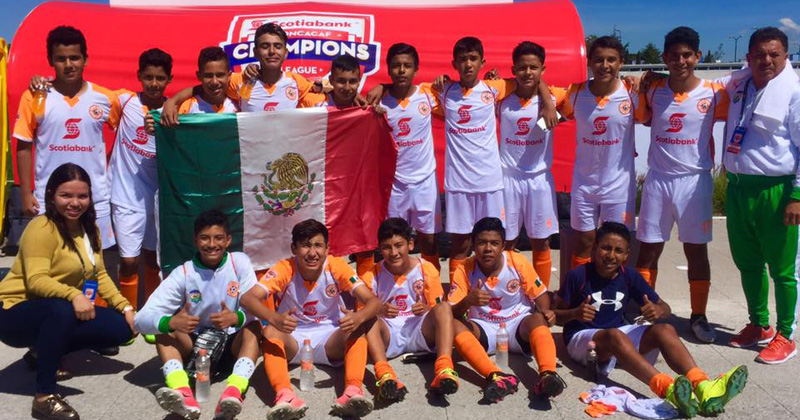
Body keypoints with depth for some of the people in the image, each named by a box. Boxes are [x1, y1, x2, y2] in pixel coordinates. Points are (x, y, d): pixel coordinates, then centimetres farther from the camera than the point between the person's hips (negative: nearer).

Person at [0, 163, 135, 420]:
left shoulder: (90, 229, 7)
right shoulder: (41, 228, -18)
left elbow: (99, 275, 5)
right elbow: (36, 280, -28)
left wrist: (125, 307, -6)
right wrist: (73, 295, -45)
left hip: (64, 312, 8)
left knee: (122, 328, -9)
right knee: (62, 310, -40)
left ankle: (45, 352, 12)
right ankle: (44, 396, -26)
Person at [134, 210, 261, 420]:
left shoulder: (240, 262, -10)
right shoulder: (183, 274, -11)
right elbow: (141, 319, -17)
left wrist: (236, 318, -38)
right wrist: (171, 322, -39)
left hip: (233, 341, -1)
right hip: (193, 343, 1)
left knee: (253, 327, -29)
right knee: (164, 329, -24)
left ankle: (234, 391, -51)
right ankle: (183, 393, -47)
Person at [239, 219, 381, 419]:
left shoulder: (336, 266, -15)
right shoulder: (284, 269, -16)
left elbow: (373, 301, -21)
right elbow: (248, 298, -28)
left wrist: (358, 318, -45)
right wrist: (275, 318, -49)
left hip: (330, 340, 0)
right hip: (293, 339, 0)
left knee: (359, 326, -28)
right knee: (269, 331, -31)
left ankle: (353, 391, -43)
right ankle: (285, 395, -46)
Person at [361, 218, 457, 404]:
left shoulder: (427, 270, 1)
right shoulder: (373, 276, 2)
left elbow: (439, 309, 2)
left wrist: (426, 309, -21)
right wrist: (379, 310, -22)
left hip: (420, 332, 0)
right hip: (388, 336, 0)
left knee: (444, 307, -26)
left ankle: (443, 368, -46)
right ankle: (384, 373, -49)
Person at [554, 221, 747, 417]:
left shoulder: (630, 276, 3)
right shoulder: (578, 275, -11)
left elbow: (665, 308, 8)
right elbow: (555, 315, -7)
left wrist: (658, 310, -17)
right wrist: (575, 313, -30)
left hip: (618, 333, 5)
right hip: (581, 338, -5)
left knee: (664, 330, -20)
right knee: (614, 335, -39)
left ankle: (702, 387, -43)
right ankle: (669, 390, -59)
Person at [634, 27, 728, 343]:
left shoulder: (713, 94, -5)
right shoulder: (652, 92, 1)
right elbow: (641, 119, 14)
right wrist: (638, 88, 0)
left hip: (694, 180, -1)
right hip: (658, 179, 2)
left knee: (696, 250, 7)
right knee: (648, 249, 6)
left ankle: (698, 316, 20)